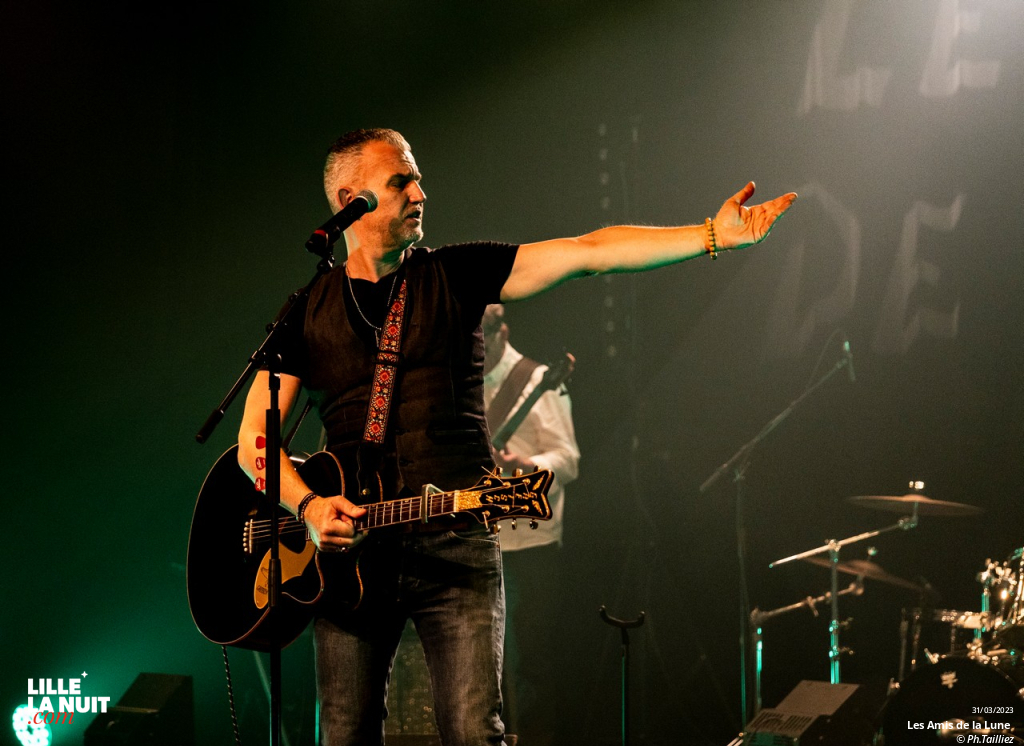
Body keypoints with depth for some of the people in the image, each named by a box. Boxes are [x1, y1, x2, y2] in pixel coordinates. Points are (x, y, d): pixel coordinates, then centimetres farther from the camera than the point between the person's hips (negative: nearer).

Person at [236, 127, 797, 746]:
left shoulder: (456, 275, 8)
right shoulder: (308, 311, 9)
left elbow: (590, 253, 0)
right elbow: (256, 437, 7)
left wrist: (715, 234, -7)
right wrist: (308, 505, -12)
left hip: (455, 543, -1)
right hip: (349, 548, 1)